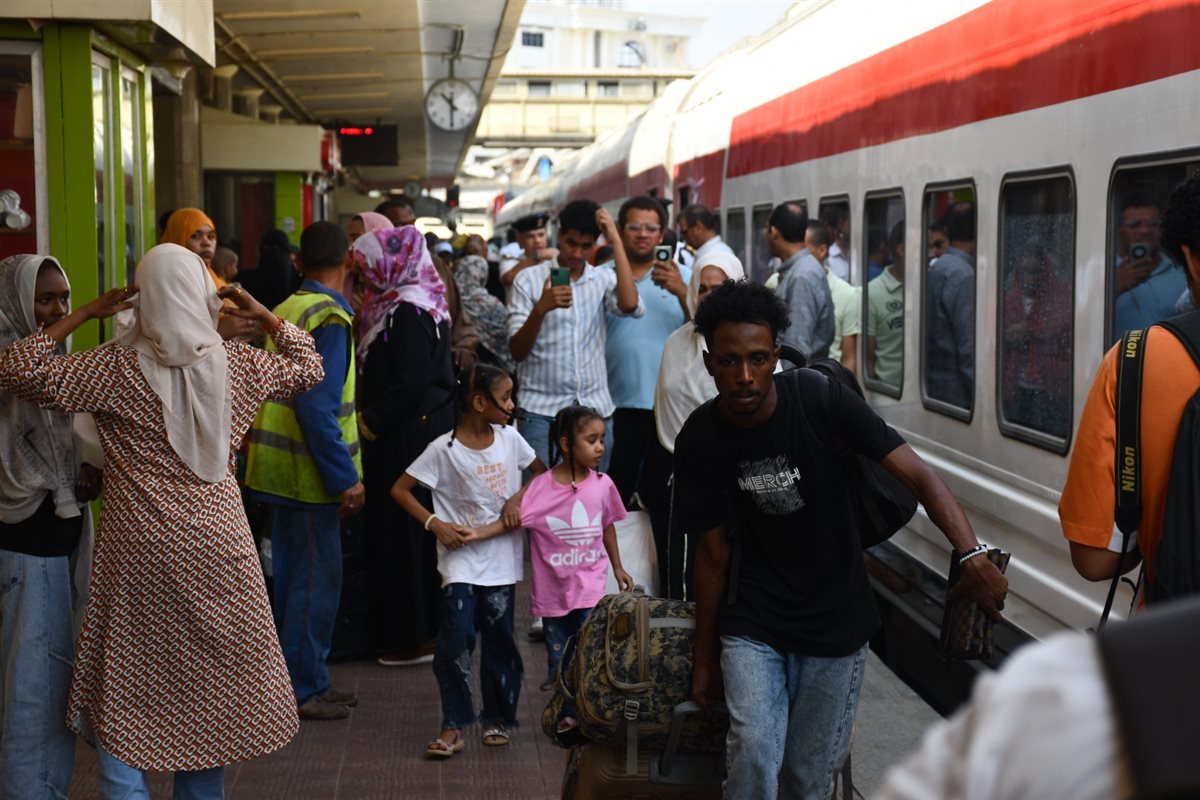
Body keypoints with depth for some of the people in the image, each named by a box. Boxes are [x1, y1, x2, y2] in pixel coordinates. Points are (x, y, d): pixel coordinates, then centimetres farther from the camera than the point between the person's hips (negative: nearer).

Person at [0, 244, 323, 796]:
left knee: (122, 688, 8)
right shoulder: (237, 364, -1)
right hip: (216, 544, 3)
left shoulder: (116, 368, -10)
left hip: (139, 551, -2)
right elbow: (309, 368, 16)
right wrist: (265, 317, 14)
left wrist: (84, 315, -5)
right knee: (208, 682, 15)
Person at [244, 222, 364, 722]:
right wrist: (345, 477, -20)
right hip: (308, 474, -9)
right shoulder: (329, 318, -16)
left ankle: (304, 680, 25)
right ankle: (305, 690, 5)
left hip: (277, 469, 9)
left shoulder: (286, 311, 10)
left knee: (293, 576, 16)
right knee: (316, 580, -1)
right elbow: (317, 407, -23)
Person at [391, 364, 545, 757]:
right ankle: (454, 726, -3)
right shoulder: (444, 449, -10)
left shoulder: (509, 438, 1)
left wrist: (519, 498, -3)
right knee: (456, 637, -12)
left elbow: (544, 473, 14)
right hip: (461, 559, -3)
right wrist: (435, 523, -15)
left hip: (502, 559, 4)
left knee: (499, 639, 7)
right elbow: (400, 490, -6)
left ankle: (498, 718, 23)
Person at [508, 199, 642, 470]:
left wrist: (616, 240, -10)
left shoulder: (604, 279, 8)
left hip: (595, 409, 2)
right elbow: (517, 352, -3)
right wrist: (541, 309, -21)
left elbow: (630, 305, -15)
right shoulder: (529, 279, 2)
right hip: (541, 411, -2)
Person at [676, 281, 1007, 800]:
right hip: (752, 625, 0)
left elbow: (917, 475, -20)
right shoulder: (700, 440, -11)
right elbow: (713, 553, -2)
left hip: (837, 622, 0)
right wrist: (705, 656, 4)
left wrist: (971, 554, -35)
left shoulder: (821, 400, -16)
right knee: (754, 756, -19)